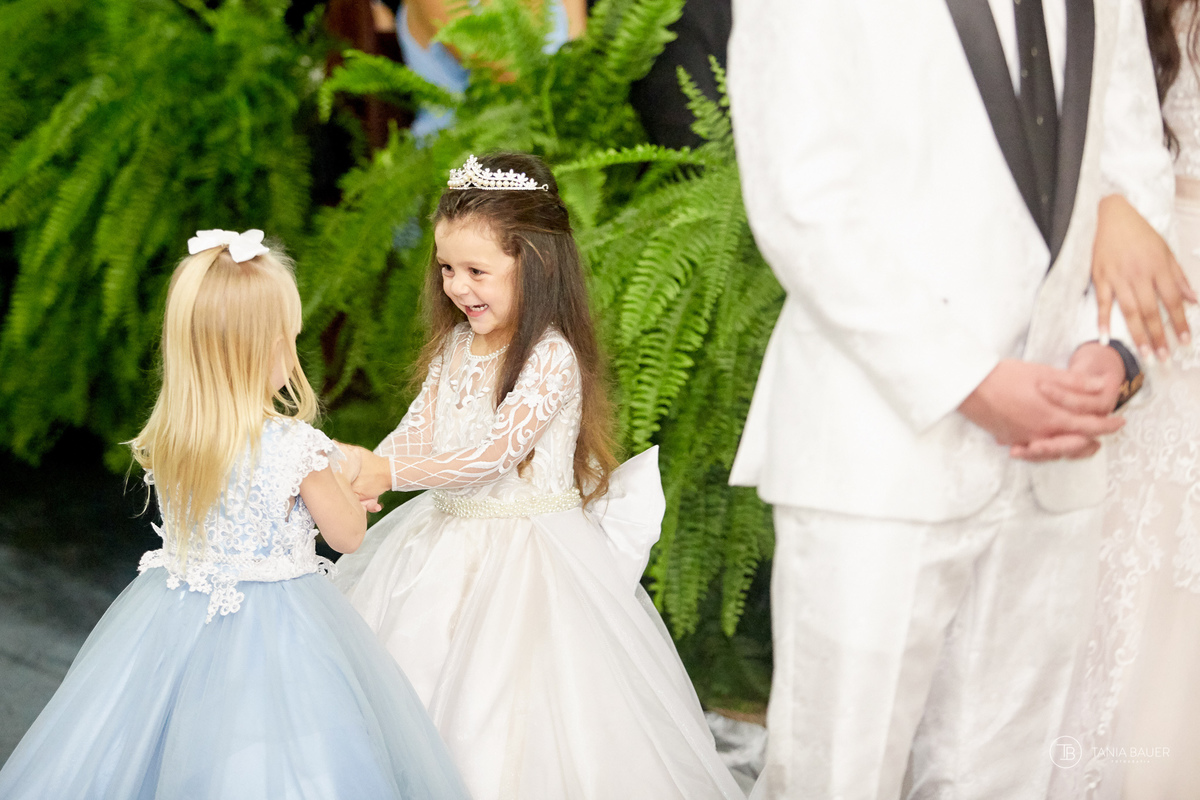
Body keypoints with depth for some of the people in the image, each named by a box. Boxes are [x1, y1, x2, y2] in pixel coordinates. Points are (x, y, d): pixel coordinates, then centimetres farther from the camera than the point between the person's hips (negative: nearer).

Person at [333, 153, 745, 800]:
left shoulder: (553, 357, -19)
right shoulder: (455, 344, 6)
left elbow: (494, 454, -25)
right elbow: (417, 429, 1)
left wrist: (391, 471, -28)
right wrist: (354, 475, -18)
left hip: (529, 552, -8)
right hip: (447, 539, 8)